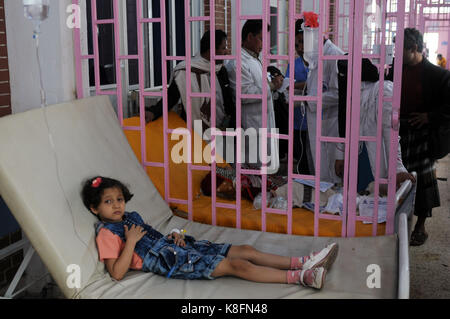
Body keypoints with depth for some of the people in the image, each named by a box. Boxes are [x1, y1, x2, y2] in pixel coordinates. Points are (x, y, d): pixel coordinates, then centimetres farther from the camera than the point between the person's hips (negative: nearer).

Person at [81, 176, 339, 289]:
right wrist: (131, 242, -20)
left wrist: (174, 236, 8)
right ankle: (300, 277, -23)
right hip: (171, 263, -9)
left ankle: (303, 262, -3)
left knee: (246, 250, -2)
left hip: (181, 248, 9)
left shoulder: (131, 217, 19)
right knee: (237, 265, -20)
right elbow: (117, 273, -15)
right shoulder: (107, 232, -6)